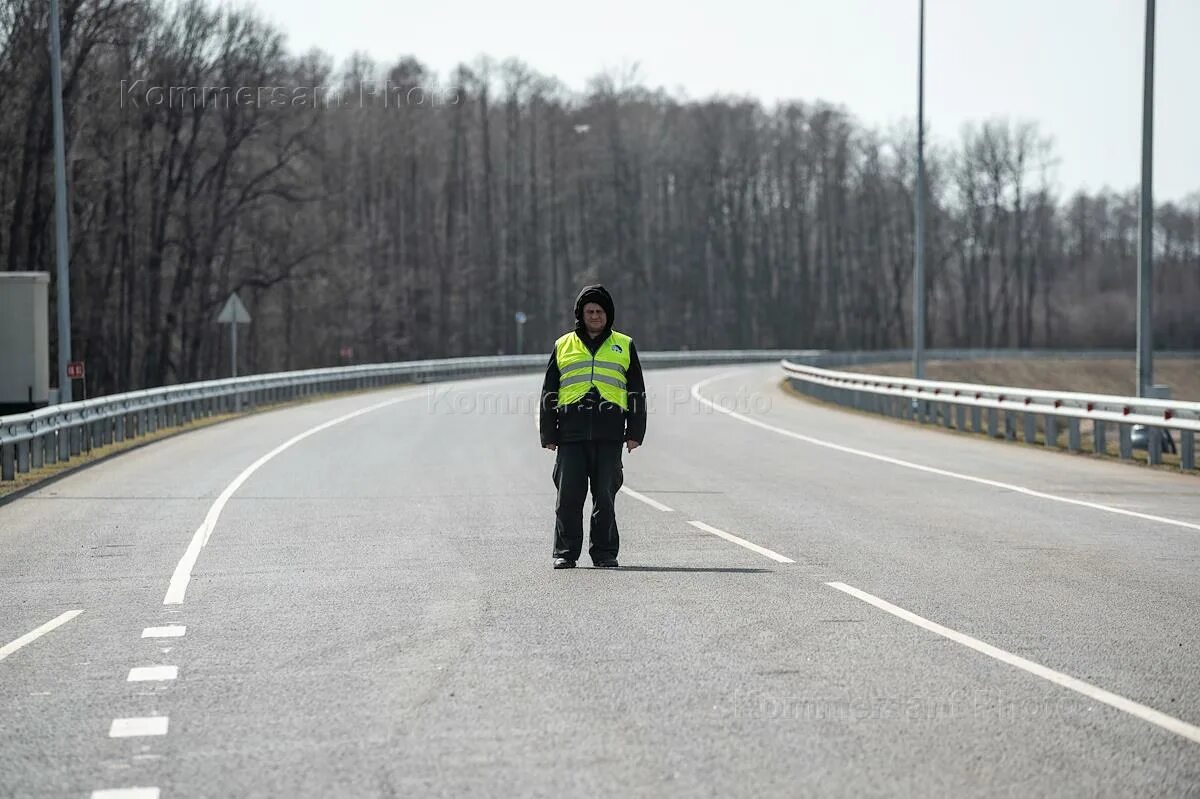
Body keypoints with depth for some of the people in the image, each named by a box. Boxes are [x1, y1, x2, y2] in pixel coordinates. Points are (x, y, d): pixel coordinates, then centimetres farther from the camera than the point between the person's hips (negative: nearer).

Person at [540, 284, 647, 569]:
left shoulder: (624, 346, 15)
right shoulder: (563, 346, 15)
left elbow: (637, 392, 14)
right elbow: (549, 393, 15)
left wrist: (635, 433, 5)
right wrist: (548, 434, 7)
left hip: (609, 433, 0)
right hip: (572, 432, 0)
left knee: (605, 496, 0)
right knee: (568, 495, -2)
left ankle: (604, 552, 8)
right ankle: (566, 552, 5)